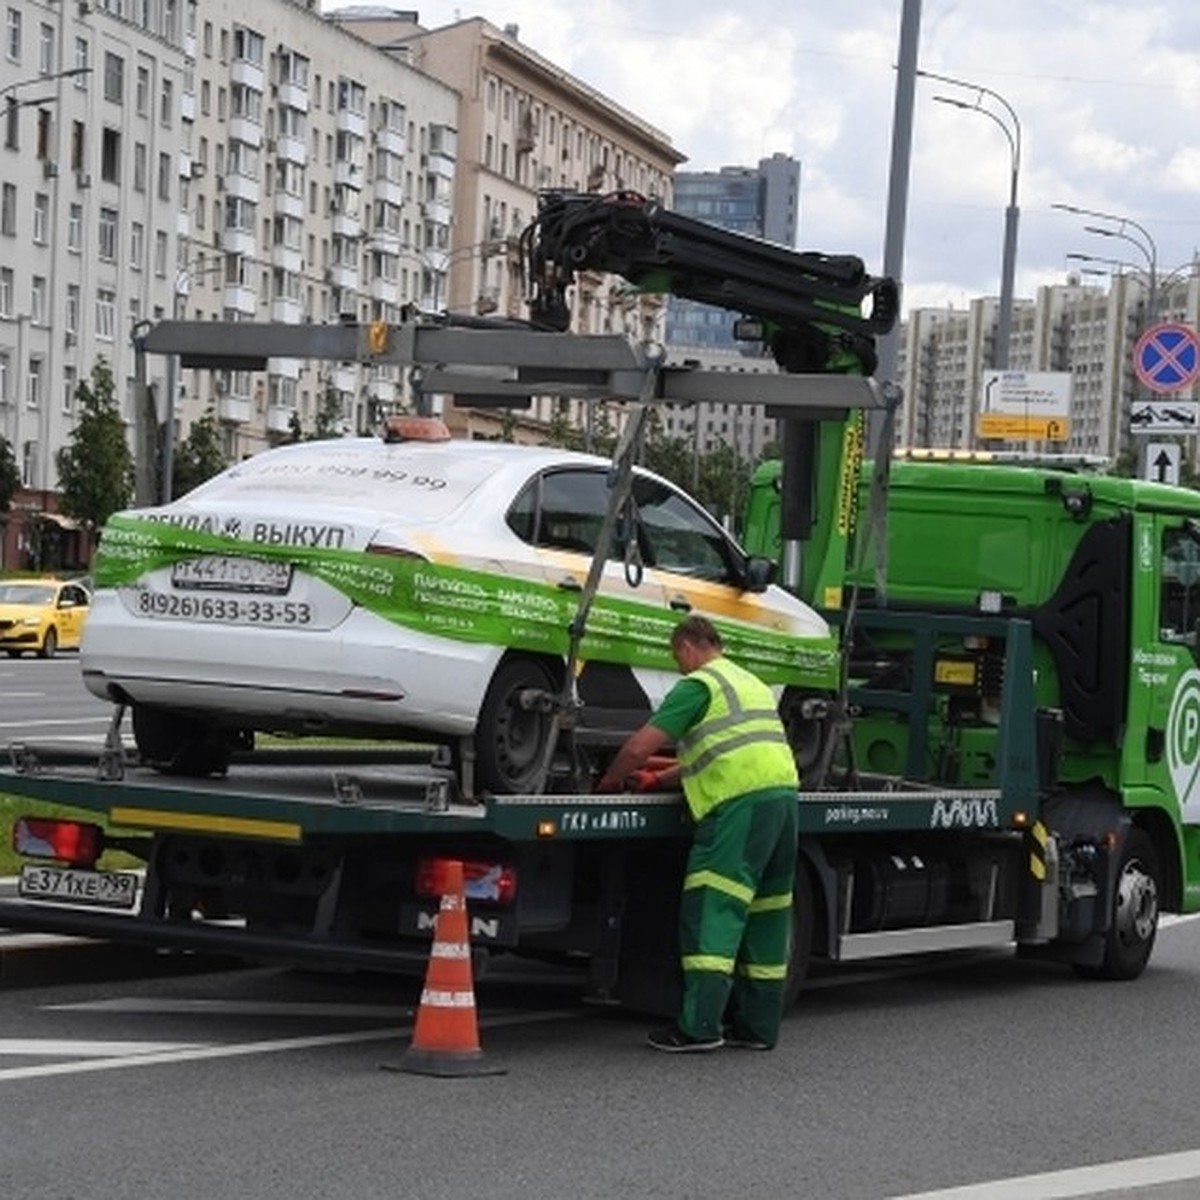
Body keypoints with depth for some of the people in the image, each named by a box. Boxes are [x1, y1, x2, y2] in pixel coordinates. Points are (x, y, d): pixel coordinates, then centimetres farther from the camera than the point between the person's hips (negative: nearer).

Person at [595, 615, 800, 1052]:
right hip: (784, 790, 9)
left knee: (712, 911, -10)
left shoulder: (699, 685, -1)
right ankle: (758, 1025, 16)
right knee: (766, 911, 12)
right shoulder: (752, 683, 27)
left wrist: (609, 782, 12)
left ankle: (700, 1024, -16)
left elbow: (639, 747, -5)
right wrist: (660, 780, 30)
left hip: (740, 803, -9)